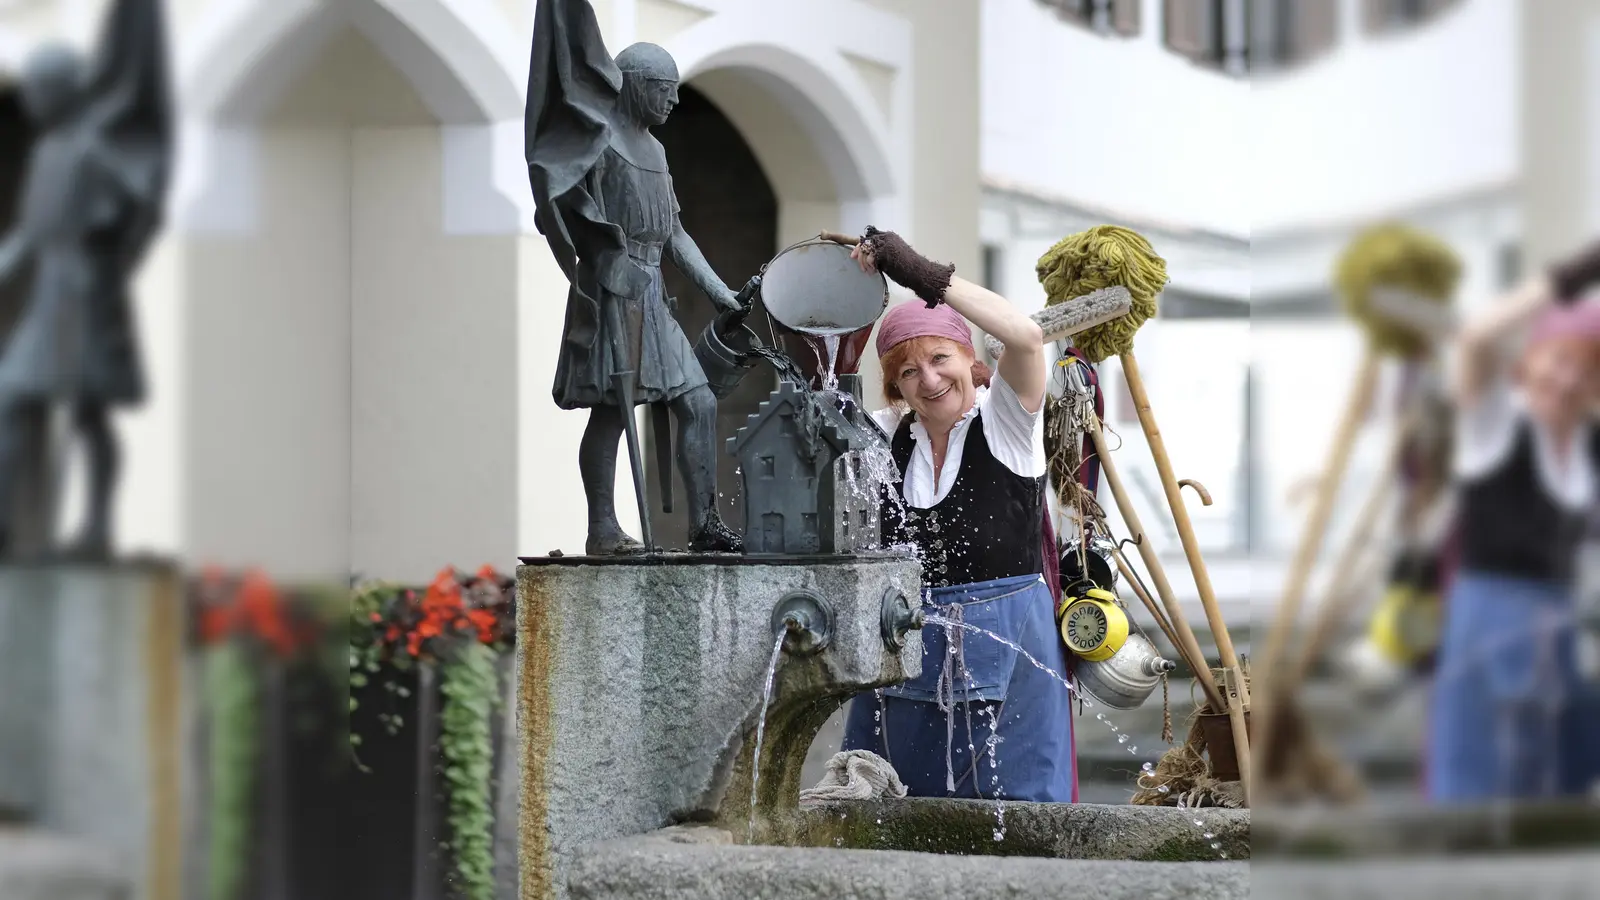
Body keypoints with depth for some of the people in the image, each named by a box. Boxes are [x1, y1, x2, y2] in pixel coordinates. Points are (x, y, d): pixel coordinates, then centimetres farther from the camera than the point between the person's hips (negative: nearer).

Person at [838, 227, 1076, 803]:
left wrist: (926, 276, -29)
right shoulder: (886, 435, 9)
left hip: (1004, 649, -5)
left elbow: (1026, 337, -25)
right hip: (905, 654, 5)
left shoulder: (1006, 420, -7)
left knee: (1014, 810, 0)